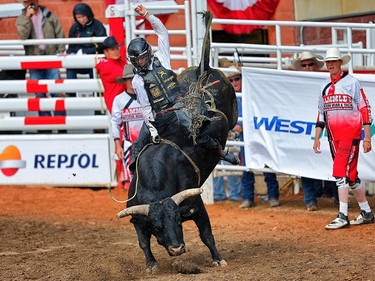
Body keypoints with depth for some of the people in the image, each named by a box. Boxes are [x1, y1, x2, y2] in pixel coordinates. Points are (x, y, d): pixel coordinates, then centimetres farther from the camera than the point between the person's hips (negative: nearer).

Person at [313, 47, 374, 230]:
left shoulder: (351, 82, -3)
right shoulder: (325, 86, 15)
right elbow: (321, 114, 20)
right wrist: (317, 138, 13)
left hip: (351, 133, -6)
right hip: (333, 136, 6)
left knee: (341, 173, -16)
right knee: (351, 176, 9)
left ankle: (343, 217, -18)